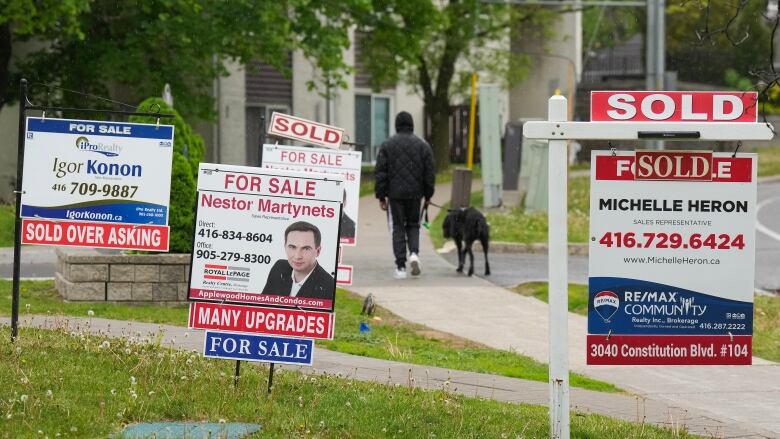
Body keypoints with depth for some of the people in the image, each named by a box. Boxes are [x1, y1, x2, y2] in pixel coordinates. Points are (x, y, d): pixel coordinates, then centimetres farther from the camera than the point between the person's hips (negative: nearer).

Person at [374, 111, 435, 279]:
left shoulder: (387, 145, -1)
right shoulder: (423, 145, 2)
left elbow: (380, 172, -3)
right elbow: (430, 172, 2)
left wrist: (381, 196, 1)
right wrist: (428, 195, 11)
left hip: (395, 195, -1)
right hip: (415, 194, 1)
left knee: (398, 228, 5)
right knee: (413, 225, 18)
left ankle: (401, 267, 0)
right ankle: (414, 253, -7)